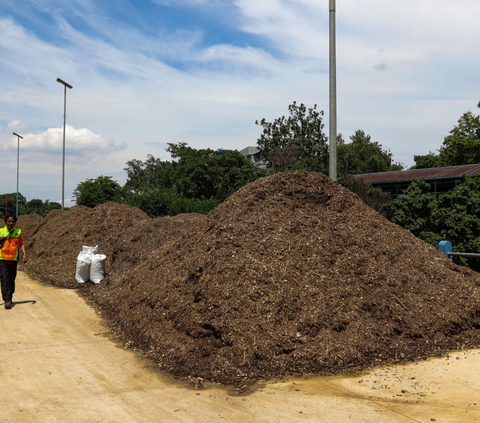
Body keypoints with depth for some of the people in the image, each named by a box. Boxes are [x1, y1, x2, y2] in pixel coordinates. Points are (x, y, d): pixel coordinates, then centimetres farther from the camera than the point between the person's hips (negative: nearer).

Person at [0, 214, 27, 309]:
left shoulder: (18, 232, 7)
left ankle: (10, 298, 25)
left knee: (12, 280, 10)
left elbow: (22, 243, 7)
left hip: (14, 260, 2)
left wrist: (24, 254, -4)